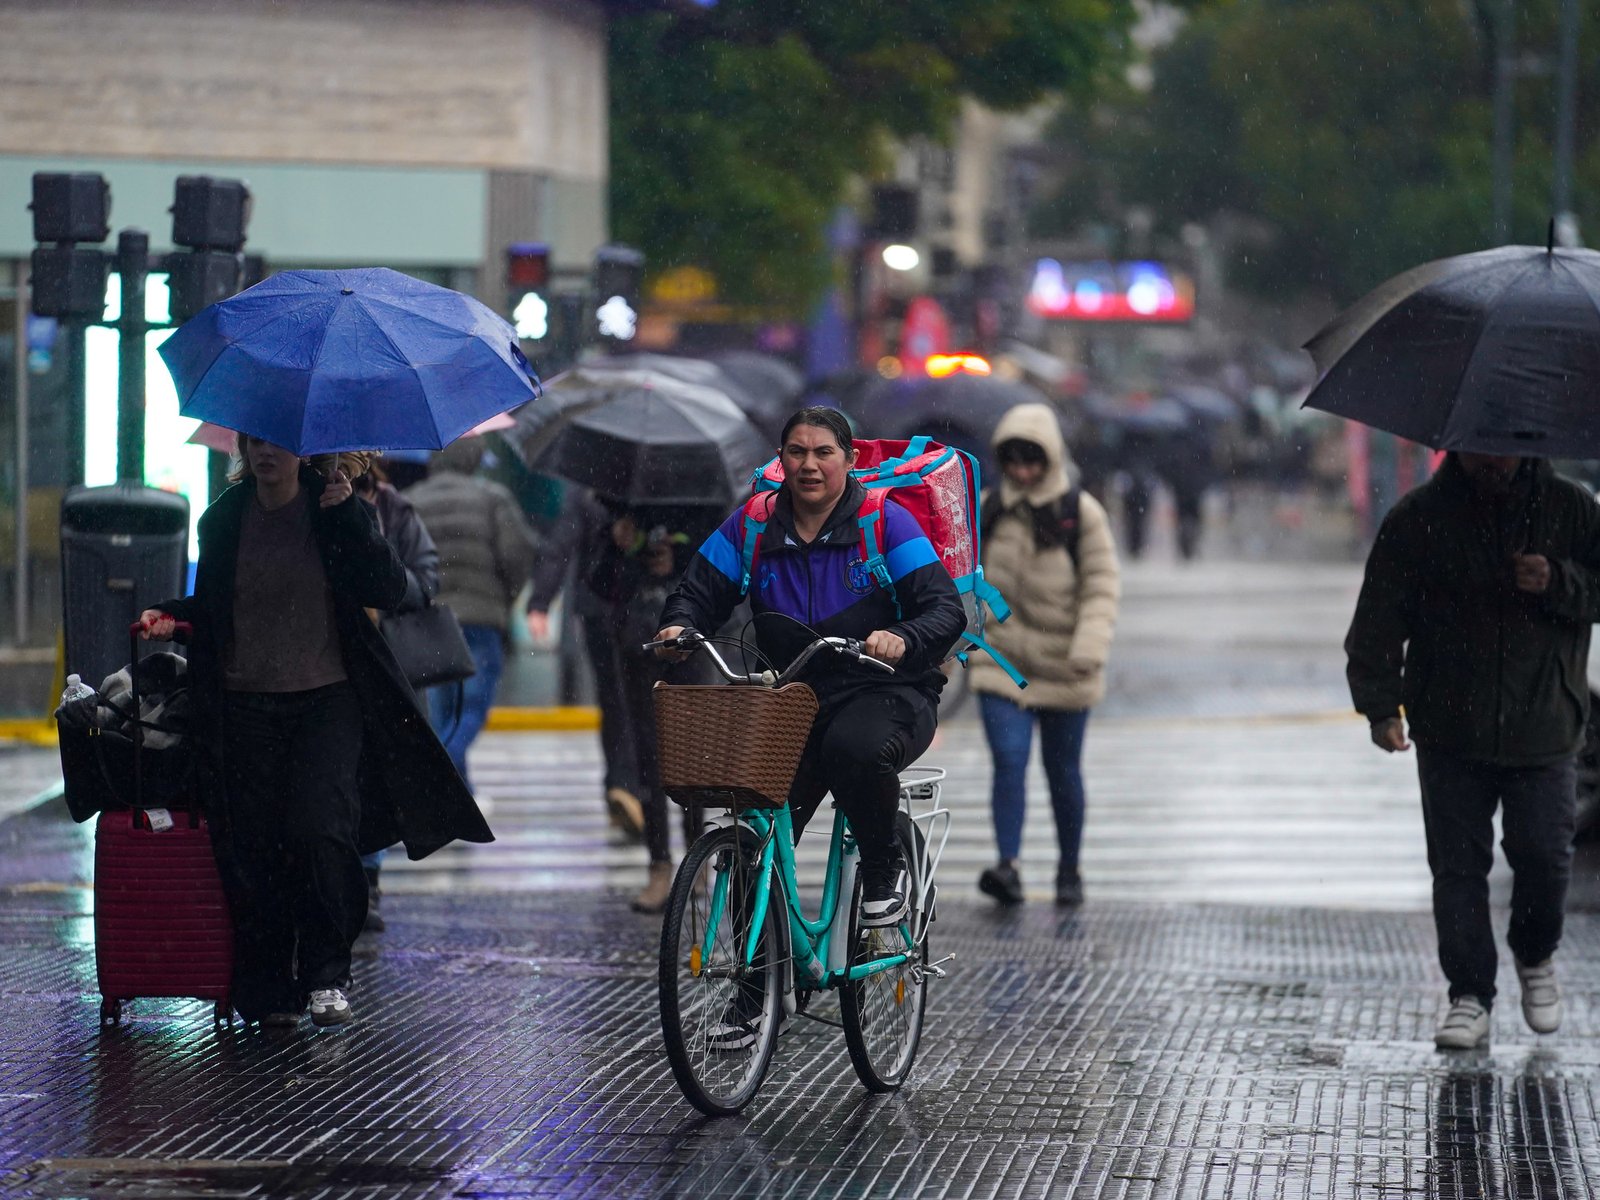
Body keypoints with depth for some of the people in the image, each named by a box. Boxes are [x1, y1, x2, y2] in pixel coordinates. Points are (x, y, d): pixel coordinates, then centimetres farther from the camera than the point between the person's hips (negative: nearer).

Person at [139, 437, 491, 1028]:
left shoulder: (336, 511, 1)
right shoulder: (224, 520, 8)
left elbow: (389, 590, -8)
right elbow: (209, 606, 19)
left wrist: (348, 517, -14)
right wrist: (171, 616, -1)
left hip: (328, 698, -2)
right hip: (248, 707, 2)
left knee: (320, 832, -17)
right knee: (254, 845, -2)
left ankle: (327, 974, -4)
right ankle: (269, 990, 6)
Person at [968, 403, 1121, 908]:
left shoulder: (1081, 513, -5)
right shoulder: (987, 511, 4)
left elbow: (1101, 586, -8)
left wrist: (1089, 647, -22)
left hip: (1063, 668, -1)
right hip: (1002, 659, 1)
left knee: (1063, 771, 10)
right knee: (1009, 762, -14)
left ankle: (1069, 870, 24)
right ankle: (1008, 866, -21)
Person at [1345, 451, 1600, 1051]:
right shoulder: (1417, 519, 1)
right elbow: (1378, 618, -1)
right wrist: (1380, 703, -11)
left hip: (1542, 727, 0)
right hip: (1450, 734, 0)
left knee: (1544, 855, -3)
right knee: (1458, 866, -1)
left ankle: (1536, 957, 26)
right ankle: (1470, 996, 7)